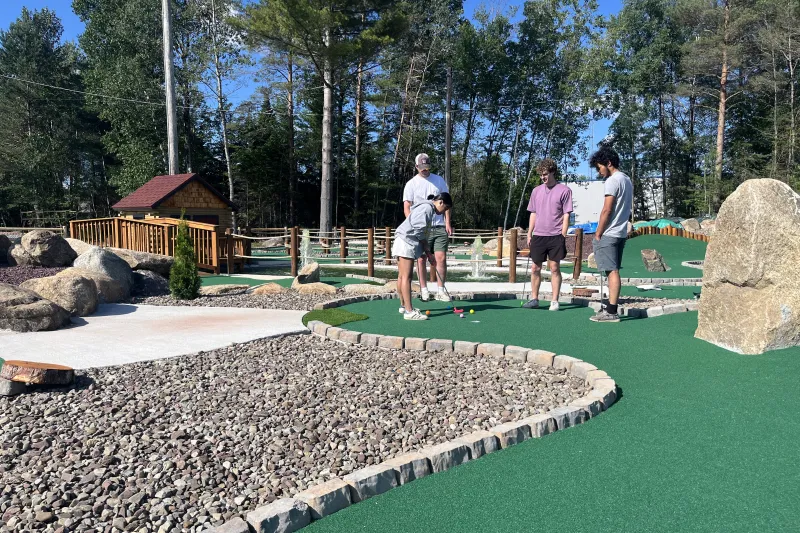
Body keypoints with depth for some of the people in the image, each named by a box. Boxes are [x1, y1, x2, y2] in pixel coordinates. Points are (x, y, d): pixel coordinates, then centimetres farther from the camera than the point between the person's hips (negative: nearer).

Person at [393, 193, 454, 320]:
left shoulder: (428, 209, 22)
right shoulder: (427, 208, -10)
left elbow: (423, 235, 22)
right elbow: (419, 230, -18)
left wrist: (428, 254, 15)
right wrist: (428, 252, -4)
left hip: (404, 243, 11)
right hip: (406, 242, -11)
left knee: (402, 276, 16)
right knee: (406, 276, -12)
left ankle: (404, 306, 26)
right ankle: (409, 311, -14)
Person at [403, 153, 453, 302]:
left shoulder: (439, 180, 11)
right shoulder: (411, 184, 2)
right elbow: (407, 207, -2)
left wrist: (447, 222, 2)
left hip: (439, 227, 2)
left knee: (441, 258, -5)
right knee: (421, 259, 1)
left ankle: (441, 290, 3)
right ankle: (423, 289, 12)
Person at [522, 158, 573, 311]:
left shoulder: (564, 191, -2)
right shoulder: (536, 191, 11)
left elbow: (566, 215, -4)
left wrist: (563, 235, -9)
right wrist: (529, 234, 10)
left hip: (555, 236, -4)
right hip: (538, 235, 4)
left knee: (555, 268, 1)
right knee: (535, 268, 6)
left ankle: (554, 301, 8)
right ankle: (534, 299, 16)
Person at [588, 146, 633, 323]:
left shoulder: (613, 181, -12)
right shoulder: (627, 180, 18)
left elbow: (607, 210, -16)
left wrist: (598, 234, -11)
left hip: (608, 234, -9)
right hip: (621, 233, 9)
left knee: (612, 271, -9)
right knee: (614, 271, 11)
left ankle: (611, 312, -8)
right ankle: (611, 307, 16)